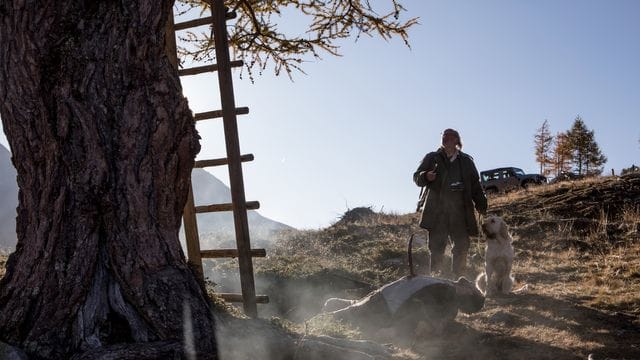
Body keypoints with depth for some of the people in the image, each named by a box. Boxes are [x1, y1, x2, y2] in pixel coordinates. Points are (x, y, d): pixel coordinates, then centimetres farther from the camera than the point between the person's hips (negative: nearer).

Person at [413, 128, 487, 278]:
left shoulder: (466, 161, 15)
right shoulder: (432, 158, 10)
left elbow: (475, 186, 15)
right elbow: (416, 177, 8)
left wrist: (481, 205, 5)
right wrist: (425, 177, -15)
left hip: (460, 211, 2)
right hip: (437, 211, -2)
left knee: (462, 246, 0)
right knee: (437, 246, -3)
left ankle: (459, 278, 8)